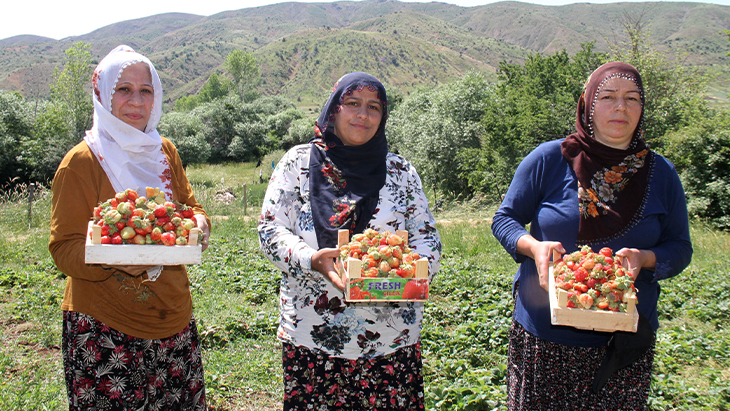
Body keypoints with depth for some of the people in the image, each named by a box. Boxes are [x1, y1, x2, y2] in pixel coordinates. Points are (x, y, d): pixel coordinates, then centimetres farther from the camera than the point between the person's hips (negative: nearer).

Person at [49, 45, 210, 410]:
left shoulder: (164, 152, 8)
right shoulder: (81, 162, -8)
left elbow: (190, 207, 17)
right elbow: (63, 248, -8)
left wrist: (198, 223, -7)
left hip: (174, 320, 5)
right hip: (105, 327, -5)